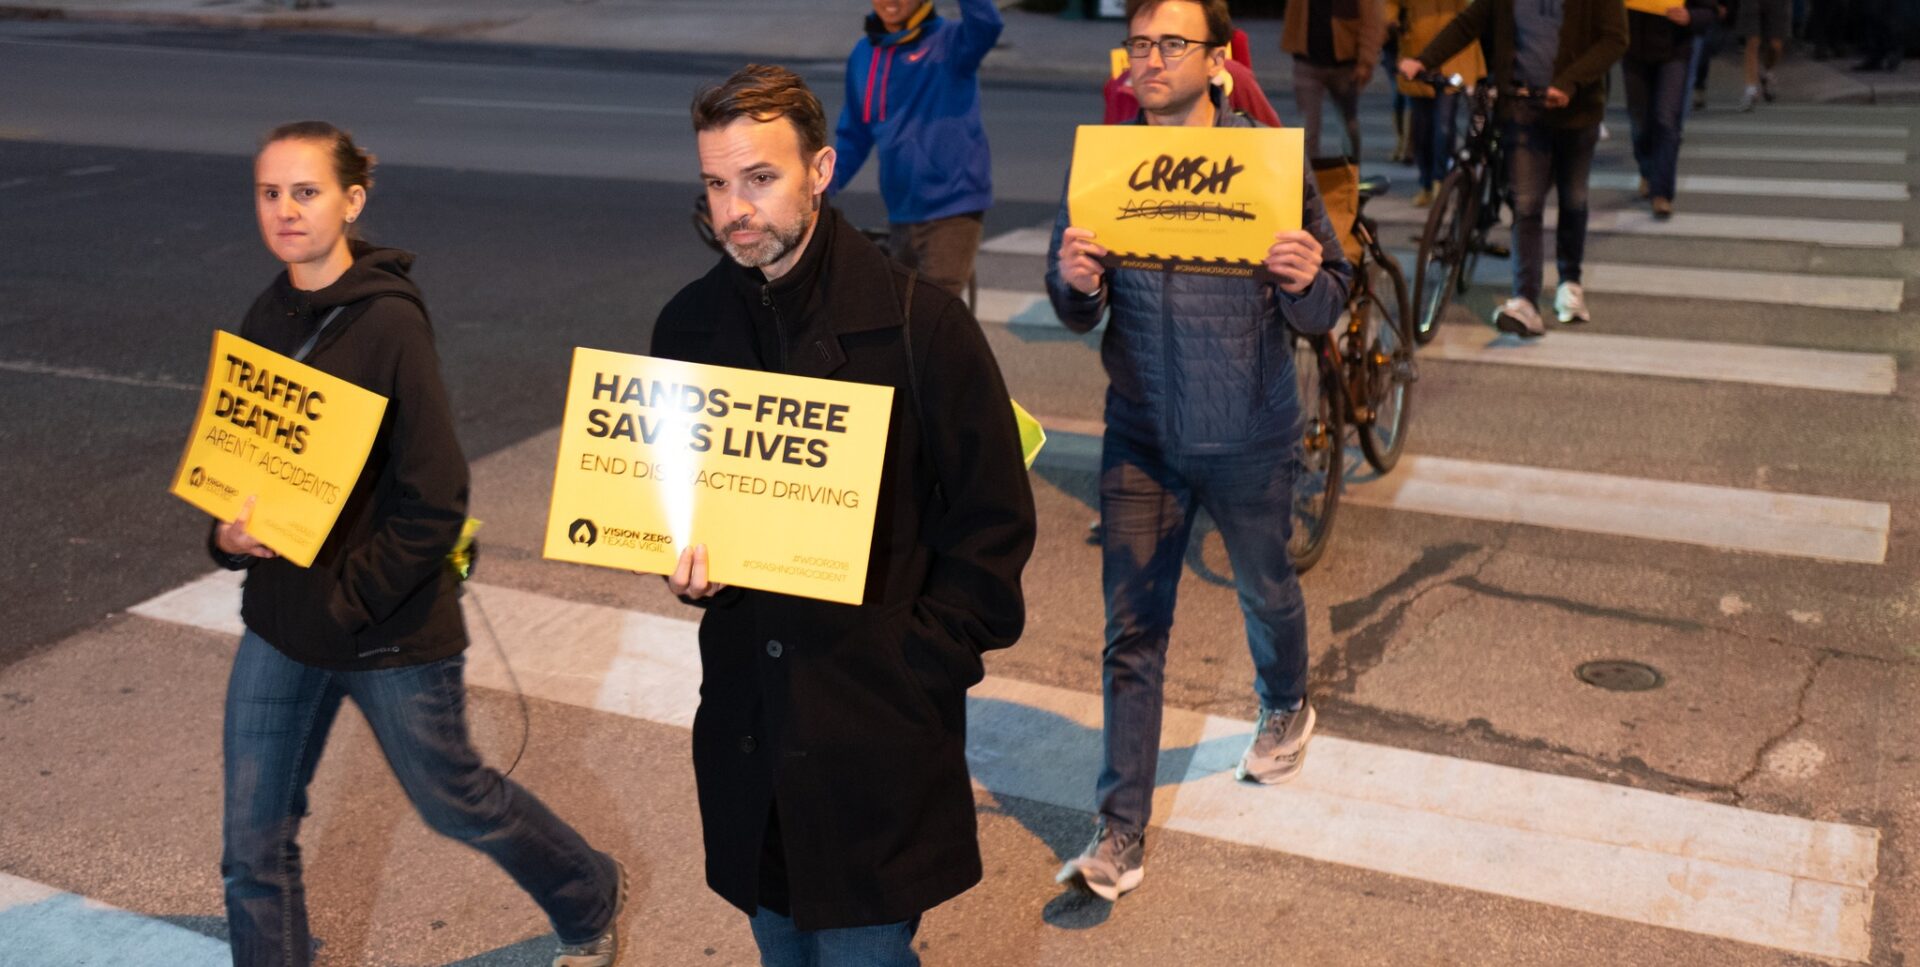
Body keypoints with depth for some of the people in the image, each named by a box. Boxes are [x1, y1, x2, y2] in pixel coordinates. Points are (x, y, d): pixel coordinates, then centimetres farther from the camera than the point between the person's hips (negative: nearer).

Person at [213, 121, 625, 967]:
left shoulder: (390, 321, -18)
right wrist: (229, 533, -8)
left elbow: (434, 501, -19)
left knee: (454, 800, 15)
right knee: (253, 840, 9)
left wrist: (350, 597, -18)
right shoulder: (267, 319, 2)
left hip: (388, 631, -6)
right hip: (280, 622, 6)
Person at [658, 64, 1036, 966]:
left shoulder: (920, 322, -12)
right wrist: (688, 561, -6)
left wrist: (918, 660, -12)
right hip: (745, 717, 5)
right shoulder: (689, 325, 3)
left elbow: (993, 522, -7)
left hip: (878, 722, -5)